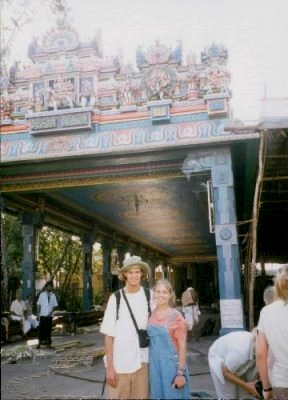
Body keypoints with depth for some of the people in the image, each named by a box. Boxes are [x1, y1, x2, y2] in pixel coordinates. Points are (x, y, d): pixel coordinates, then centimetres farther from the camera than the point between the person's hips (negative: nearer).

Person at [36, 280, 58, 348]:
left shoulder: (53, 295, 2)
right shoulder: (42, 294, -1)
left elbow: (54, 305, 4)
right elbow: (38, 305, 0)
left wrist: (51, 312, -10)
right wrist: (38, 314, -5)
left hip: (50, 315, 1)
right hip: (43, 315, -1)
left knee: (49, 329, 7)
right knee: (41, 328, 0)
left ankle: (48, 342, 16)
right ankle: (40, 342, 9)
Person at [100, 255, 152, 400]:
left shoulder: (149, 296, -1)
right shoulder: (115, 298, -8)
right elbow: (108, 334, -5)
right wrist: (109, 366, -7)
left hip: (142, 359, 2)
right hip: (120, 361, -2)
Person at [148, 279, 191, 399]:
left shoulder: (176, 316, -10)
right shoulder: (150, 315, 3)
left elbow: (182, 346, -10)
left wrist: (181, 372, -13)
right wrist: (148, 365, 12)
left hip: (171, 364, -4)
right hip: (154, 364, 4)